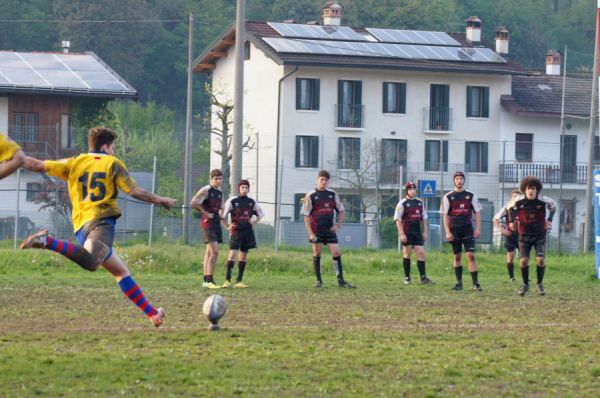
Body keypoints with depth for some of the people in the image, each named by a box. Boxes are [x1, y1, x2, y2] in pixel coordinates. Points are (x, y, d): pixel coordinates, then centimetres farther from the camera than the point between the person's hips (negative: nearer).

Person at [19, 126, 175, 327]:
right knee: (90, 261, -37)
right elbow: (134, 191, 0)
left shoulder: (74, 163, 20)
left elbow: (38, 165, 16)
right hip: (101, 220, -8)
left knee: (121, 272, 17)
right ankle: (48, 242, -49)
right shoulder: (112, 163, 9)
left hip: (81, 224, 8)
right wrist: (160, 200, 14)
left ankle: (152, 313, 17)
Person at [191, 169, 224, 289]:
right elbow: (194, 202, -21)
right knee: (214, 252, -15)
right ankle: (209, 281, -17)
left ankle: (206, 280, 15)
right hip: (208, 223, -9)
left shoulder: (220, 192, 15)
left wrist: (221, 212, 12)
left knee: (209, 252, 11)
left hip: (216, 223, 9)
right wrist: (206, 213, -16)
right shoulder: (206, 190, -10)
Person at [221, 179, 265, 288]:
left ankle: (239, 281, 9)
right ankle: (227, 280, -16)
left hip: (247, 231, 5)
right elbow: (223, 215, -2)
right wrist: (227, 226, -4)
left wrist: (254, 222, 12)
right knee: (233, 254, -15)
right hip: (236, 231, -5)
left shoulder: (251, 202, 7)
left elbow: (260, 214, 22)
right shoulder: (232, 201, -4)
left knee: (243, 256, 5)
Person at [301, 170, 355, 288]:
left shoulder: (332, 194, 8)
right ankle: (319, 281, 9)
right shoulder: (311, 195, -2)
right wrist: (310, 233, -10)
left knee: (337, 253, -3)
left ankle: (341, 281, 0)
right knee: (317, 254, 1)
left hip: (330, 230, 3)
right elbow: (306, 216, -3)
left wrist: (338, 225, 3)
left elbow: (341, 211, 17)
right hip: (316, 231, -3)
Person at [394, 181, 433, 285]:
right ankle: (407, 277, 8)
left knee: (421, 253, -2)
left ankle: (423, 277, -2)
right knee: (407, 254, 1)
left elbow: (424, 218, 18)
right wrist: (401, 234, -15)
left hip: (418, 232, 5)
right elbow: (398, 219, -8)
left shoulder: (419, 202, 12)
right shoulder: (402, 203, -5)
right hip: (407, 232, -5)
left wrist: (425, 232, 11)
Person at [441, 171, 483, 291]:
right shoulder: (448, 197, 3)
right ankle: (459, 283, 14)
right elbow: (445, 215, 2)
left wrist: (478, 229, -4)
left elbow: (477, 213, 5)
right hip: (454, 230, 1)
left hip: (468, 230, -1)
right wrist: (448, 232, -6)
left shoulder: (471, 196, 5)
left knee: (471, 255, -9)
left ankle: (475, 283, -11)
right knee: (457, 256, 6)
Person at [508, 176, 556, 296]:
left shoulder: (543, 200, -16)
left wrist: (549, 220, -2)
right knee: (524, 260, -7)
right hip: (524, 235, 1)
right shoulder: (519, 201, -14)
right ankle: (525, 284, 16)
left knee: (540, 260, -14)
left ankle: (540, 284, 7)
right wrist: (512, 220, 1)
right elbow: (512, 208, 10)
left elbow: (553, 206, 7)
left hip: (539, 235, -1)